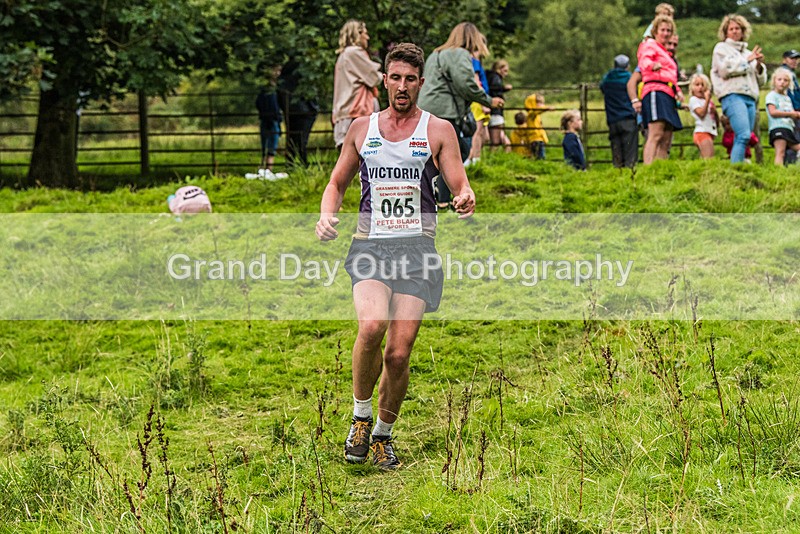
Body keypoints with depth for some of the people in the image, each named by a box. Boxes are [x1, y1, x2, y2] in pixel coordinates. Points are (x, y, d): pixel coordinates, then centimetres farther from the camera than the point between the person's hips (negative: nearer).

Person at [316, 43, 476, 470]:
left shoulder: (438, 130, 7)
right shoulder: (362, 128, 13)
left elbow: (459, 185, 1)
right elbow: (337, 182, 22)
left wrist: (465, 199, -24)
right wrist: (326, 213, 0)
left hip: (417, 246, 0)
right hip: (370, 244, 0)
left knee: (399, 352, -5)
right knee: (372, 326, -27)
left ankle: (383, 434, 19)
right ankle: (360, 416, -4)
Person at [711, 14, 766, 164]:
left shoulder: (748, 52, 27)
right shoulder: (721, 48, 12)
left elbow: (761, 80, 25)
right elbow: (725, 69, -7)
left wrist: (759, 65, 7)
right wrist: (747, 60, -1)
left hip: (750, 98, 6)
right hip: (732, 95, -6)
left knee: (741, 140, -2)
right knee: (744, 135, -24)